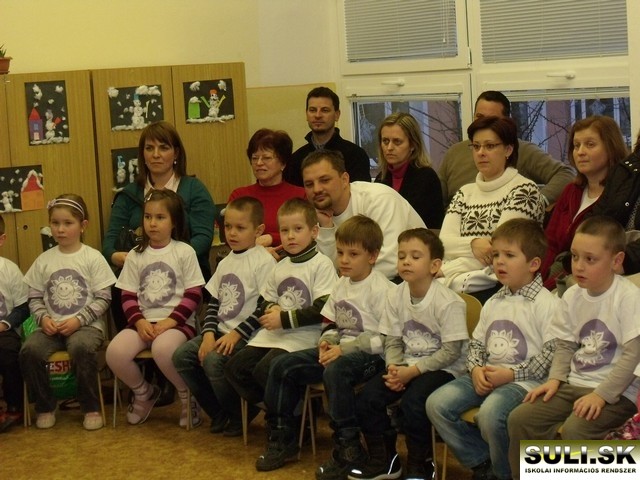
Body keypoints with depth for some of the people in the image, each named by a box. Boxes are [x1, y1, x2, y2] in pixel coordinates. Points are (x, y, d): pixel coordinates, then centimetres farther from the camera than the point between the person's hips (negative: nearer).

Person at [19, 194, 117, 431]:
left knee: (82, 347, -37)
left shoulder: (93, 258, 0)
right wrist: (43, 318, -10)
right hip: (51, 327, 3)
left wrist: (78, 320, -15)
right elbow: (34, 298, 10)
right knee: (29, 350, -26)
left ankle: (91, 407, -15)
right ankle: (45, 406, -3)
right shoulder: (44, 260, 9)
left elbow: (103, 298, -4)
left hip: (86, 325, -3)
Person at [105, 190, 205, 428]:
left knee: (163, 349, -37)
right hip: (144, 322, 4)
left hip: (177, 323, -4)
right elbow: (128, 297, 6)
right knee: (115, 352, -24)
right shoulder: (136, 255, 9)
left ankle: (188, 398, -7)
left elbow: (194, 295, -4)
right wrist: (139, 322, -12)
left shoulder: (184, 252, 0)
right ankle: (144, 393, 8)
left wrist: (170, 321, -15)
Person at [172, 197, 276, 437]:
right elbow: (214, 303, 13)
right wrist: (209, 333, -4)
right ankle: (218, 413, 6)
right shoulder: (225, 263, 15)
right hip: (221, 331, 8)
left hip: (247, 336, -8)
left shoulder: (264, 262, -10)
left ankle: (239, 417, -6)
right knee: (181, 355, -7)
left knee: (214, 360, -29)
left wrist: (236, 334, -19)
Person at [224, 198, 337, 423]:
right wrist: (271, 309, -3)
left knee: (265, 369, -26)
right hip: (274, 334, 8)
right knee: (235, 367, -6)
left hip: (303, 336, -8)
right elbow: (263, 303, 22)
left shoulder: (322, 264, -8)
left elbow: (323, 310, -15)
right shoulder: (280, 267, 15)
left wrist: (284, 319, -14)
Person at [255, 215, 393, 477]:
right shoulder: (341, 285, 11)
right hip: (339, 350, 9)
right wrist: (326, 342, -4)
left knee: (336, 370, -39)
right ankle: (282, 438, 11)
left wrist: (345, 349, -21)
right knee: (282, 365, 0)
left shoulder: (381, 289, -14)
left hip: (371, 355, -9)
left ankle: (348, 449, -25)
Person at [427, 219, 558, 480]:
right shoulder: (493, 303, 18)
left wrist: (511, 374, -17)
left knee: (490, 413, -35)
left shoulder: (547, 304, -6)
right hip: (486, 377, 7)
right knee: (437, 404, -11)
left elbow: (552, 355, -13)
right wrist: (476, 369, -2)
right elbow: (476, 343, 20)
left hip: (523, 381, -7)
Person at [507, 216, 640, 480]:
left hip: (617, 391, -7)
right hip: (575, 384, 7)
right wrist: (555, 378, -3)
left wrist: (602, 395, -21)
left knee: (575, 429, -30)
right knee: (520, 418, -7)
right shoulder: (572, 296, 6)